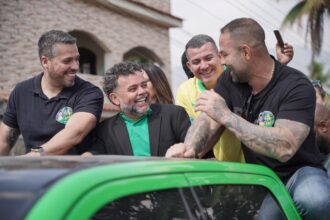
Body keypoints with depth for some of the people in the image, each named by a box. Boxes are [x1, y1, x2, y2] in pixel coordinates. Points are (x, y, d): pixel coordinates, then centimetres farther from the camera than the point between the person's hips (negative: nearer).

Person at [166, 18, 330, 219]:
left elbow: (284, 148, -34)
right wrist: (189, 147, -31)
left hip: (298, 172, -5)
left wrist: (225, 114, -33)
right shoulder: (230, 79, -1)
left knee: (314, 199, -38)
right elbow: (209, 121, -7)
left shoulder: (296, 86, -21)